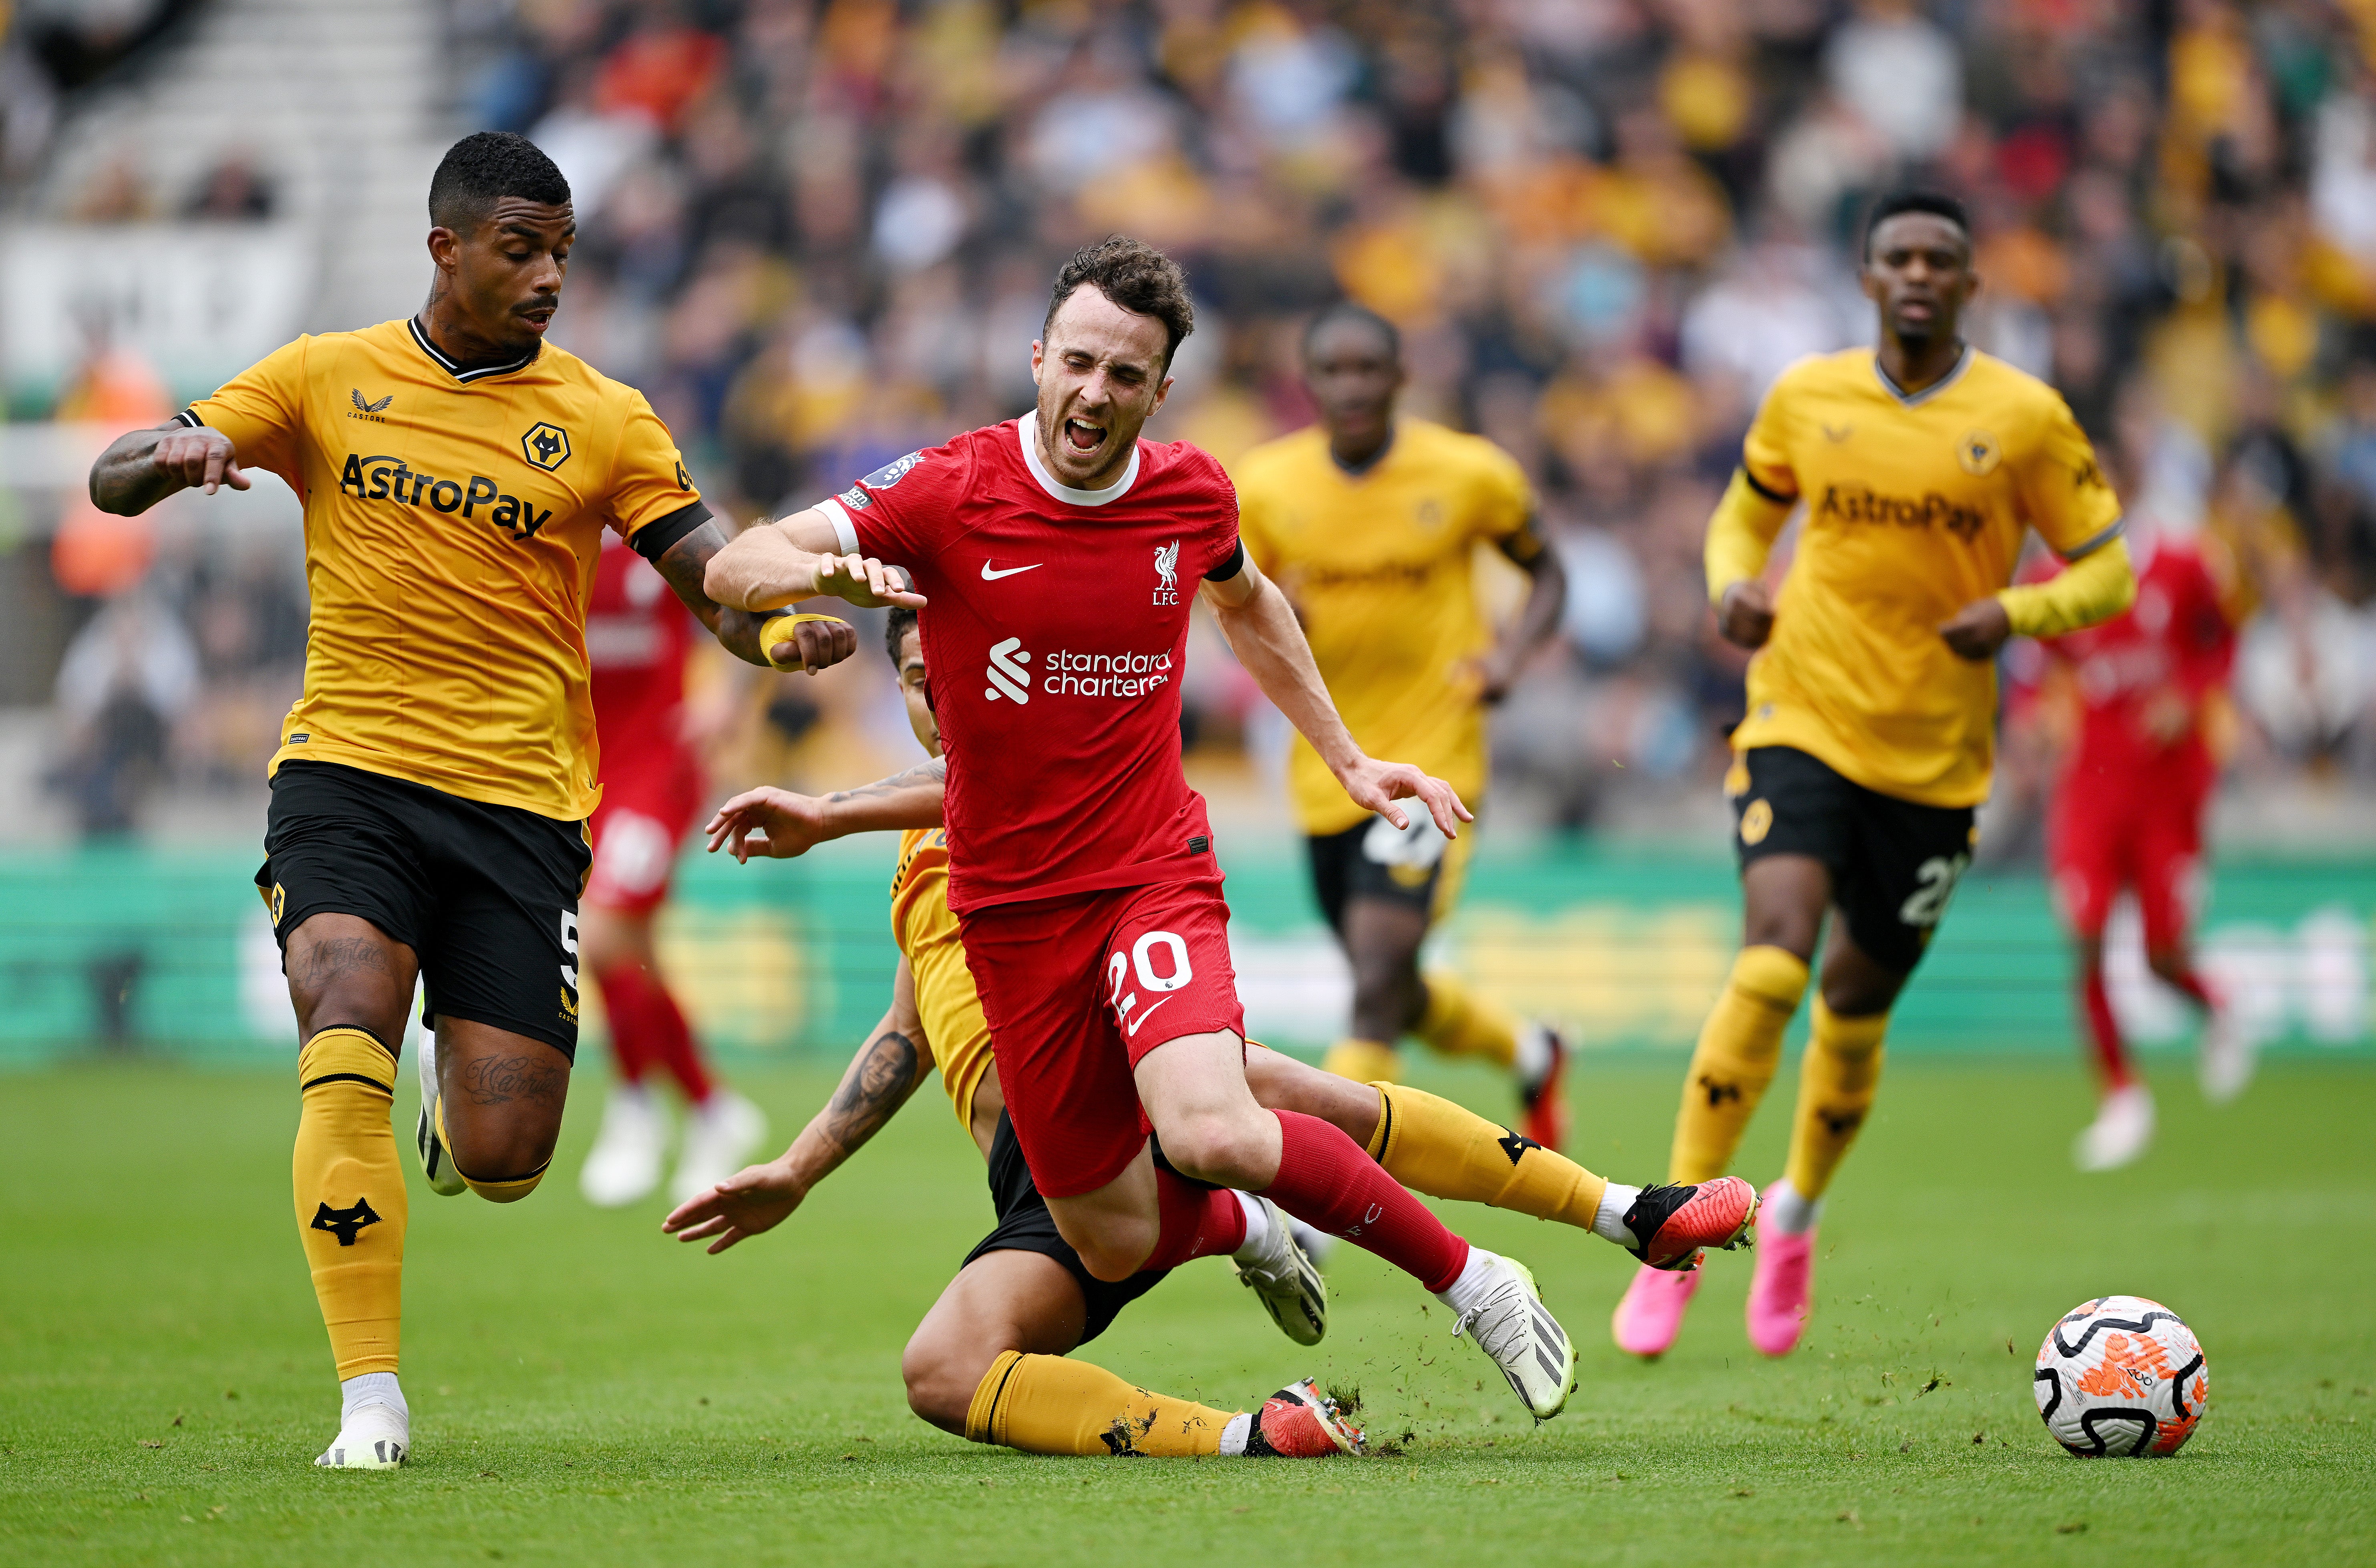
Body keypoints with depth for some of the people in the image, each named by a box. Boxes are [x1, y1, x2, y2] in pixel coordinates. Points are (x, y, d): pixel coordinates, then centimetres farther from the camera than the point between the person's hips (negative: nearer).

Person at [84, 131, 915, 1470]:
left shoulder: (604, 420, 5)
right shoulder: (327, 379, 7)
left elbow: (718, 577, 1)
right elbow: (113, 482, 7)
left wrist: (783, 630, -23)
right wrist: (175, 456, -18)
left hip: (522, 803, 0)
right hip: (347, 771, 0)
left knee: (504, 1158, -5)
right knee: (346, 1039, -25)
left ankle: (458, 1102, 35)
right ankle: (372, 1398, -17)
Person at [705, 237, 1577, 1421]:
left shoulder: (1190, 494, -1)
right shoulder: (948, 493, -10)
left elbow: (1247, 604, 24)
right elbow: (730, 570, -16)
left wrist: (1348, 760, 23)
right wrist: (828, 571, -38)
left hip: (1156, 870, 0)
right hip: (1012, 905, 1)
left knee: (1209, 1134, -29)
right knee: (1117, 1242, 1)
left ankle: (1470, 1281, -11)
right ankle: (1252, 1229, 37)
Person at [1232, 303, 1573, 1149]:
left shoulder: (1469, 473, -7)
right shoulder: (1264, 485, -1)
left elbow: (1547, 574, 8)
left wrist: (1510, 652, -13)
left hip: (1431, 767, -4)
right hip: (1326, 781, 4)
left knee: (1376, 987, -18)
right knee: (1394, 992, 16)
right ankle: (1530, 1055, 47)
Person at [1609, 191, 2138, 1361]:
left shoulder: (2025, 418, -3)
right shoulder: (1805, 398, 1)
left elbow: (2106, 570, 1)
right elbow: (1743, 518, 17)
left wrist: (2015, 614, -19)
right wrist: (1733, 588, -6)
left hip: (1936, 757, 1)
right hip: (1802, 722, -1)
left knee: (1857, 1003, 10)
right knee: (1773, 963, -21)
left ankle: (1796, 1217, 38)